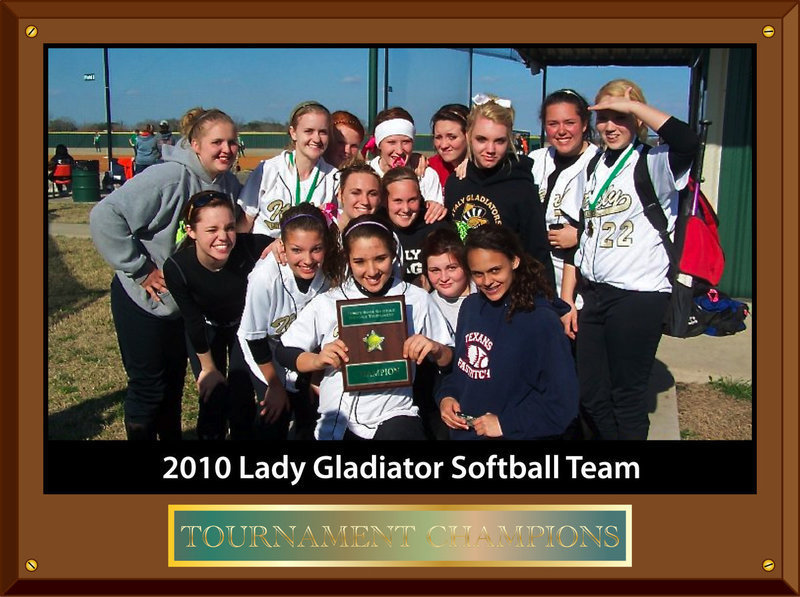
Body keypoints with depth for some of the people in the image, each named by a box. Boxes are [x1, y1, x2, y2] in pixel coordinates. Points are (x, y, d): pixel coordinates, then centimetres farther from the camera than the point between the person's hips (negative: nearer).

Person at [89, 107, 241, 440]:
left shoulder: (229, 184, -2)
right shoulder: (168, 178, -25)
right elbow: (104, 217, -29)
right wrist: (139, 269, -24)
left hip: (184, 302, 7)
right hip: (143, 301, -7)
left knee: (174, 382, 20)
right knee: (149, 386, 4)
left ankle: (172, 436, 38)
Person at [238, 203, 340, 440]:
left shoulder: (327, 271, -24)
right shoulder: (266, 277, -34)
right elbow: (254, 337, -20)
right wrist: (275, 385, -9)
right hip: (267, 354, -3)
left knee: (311, 420, 6)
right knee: (275, 423, -6)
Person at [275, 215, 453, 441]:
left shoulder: (417, 299, 3)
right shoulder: (327, 303, 3)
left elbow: (449, 361, 10)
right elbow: (284, 352, 10)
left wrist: (435, 348, -12)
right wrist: (318, 360, -8)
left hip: (393, 416, -2)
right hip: (336, 424, 2)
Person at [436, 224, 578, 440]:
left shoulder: (542, 321, -12)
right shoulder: (470, 307, 6)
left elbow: (562, 402, -11)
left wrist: (505, 423, -13)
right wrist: (445, 397, 1)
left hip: (513, 434, -6)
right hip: (462, 431, 6)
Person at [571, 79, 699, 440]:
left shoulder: (653, 163, -7)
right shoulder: (594, 168, 13)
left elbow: (687, 141, -32)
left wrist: (633, 104, -21)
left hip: (637, 296, -7)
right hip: (592, 294, 7)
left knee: (626, 397, 3)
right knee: (589, 396, 13)